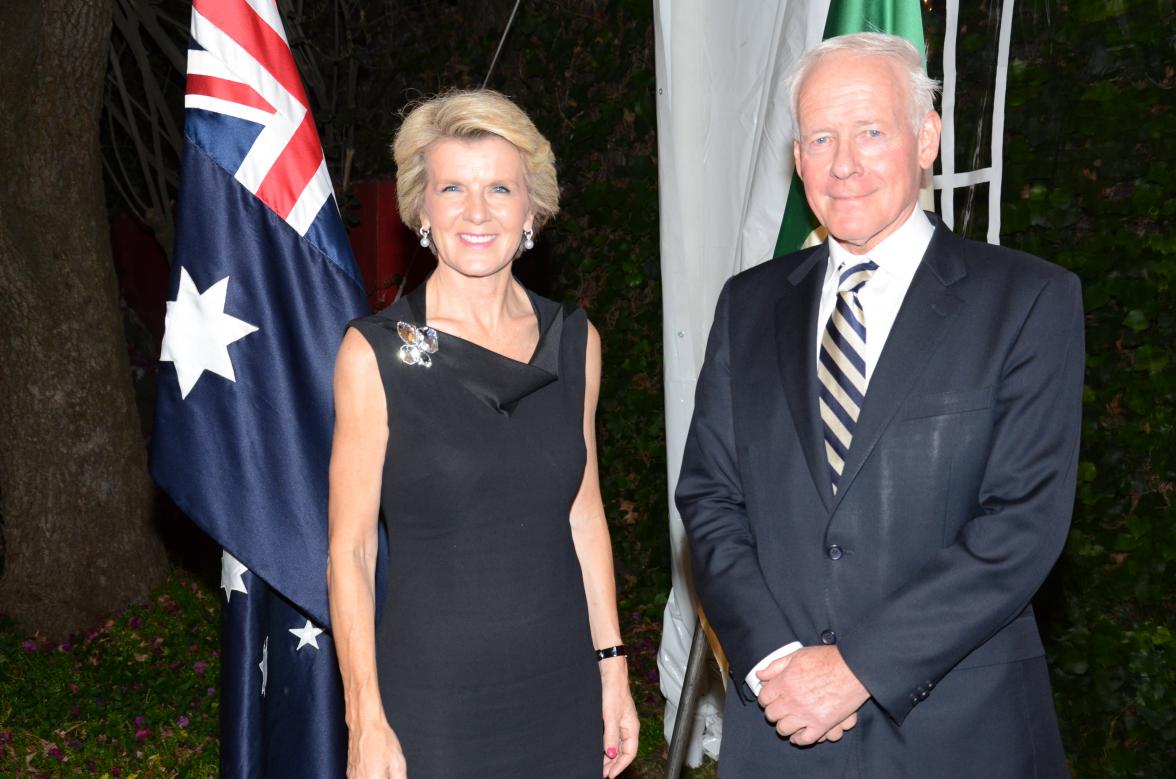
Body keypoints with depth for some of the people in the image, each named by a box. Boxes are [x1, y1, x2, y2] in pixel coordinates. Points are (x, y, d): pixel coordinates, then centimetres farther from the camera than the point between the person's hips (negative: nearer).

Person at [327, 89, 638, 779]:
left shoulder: (574, 341, 2)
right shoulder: (377, 353, -9)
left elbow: (584, 514, 9)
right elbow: (350, 551, -7)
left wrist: (613, 669, 8)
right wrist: (366, 723, -9)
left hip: (563, 695, 3)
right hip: (430, 702, -3)